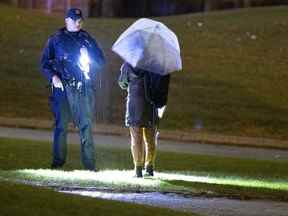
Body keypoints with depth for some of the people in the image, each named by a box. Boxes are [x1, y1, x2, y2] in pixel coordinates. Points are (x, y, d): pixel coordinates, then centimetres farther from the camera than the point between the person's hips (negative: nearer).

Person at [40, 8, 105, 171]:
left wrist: (89, 62, -2)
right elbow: (45, 62, 8)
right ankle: (58, 162, 3)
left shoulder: (88, 40, 14)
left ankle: (90, 164, -2)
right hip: (63, 87, -1)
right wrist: (53, 76, -9)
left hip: (84, 88, 1)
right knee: (61, 125, -3)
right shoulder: (56, 40, 10)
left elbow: (101, 61, 18)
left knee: (86, 125, -3)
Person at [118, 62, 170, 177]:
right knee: (150, 139, 13)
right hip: (152, 107, 3)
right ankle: (150, 168, 13)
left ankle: (138, 169, -6)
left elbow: (122, 83, 8)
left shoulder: (129, 65, -6)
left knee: (137, 139, 0)